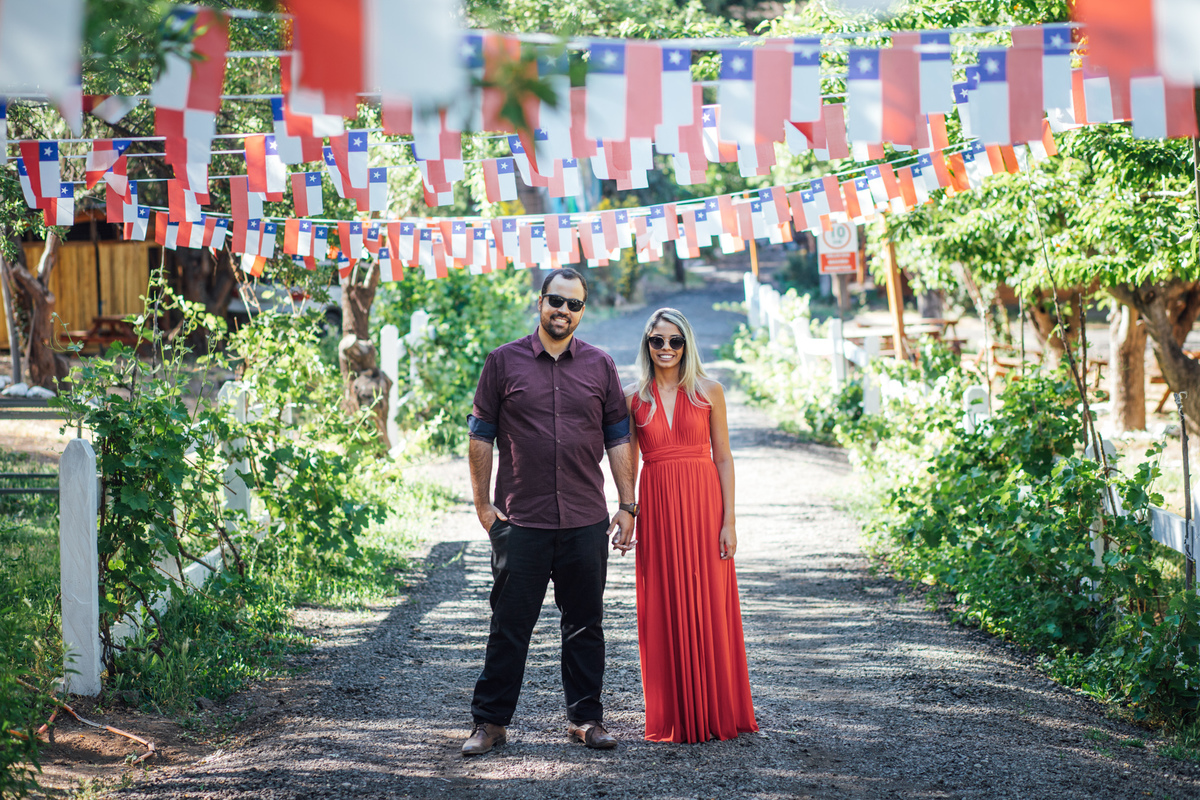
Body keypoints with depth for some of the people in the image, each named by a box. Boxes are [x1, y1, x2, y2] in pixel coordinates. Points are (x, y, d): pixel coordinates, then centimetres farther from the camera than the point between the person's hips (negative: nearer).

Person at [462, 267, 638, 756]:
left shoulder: (600, 366, 8)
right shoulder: (504, 362, 3)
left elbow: (619, 439, 11)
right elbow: (482, 436, 5)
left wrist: (627, 505, 6)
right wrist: (482, 503, 1)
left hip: (586, 522, 2)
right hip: (520, 520, -2)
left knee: (584, 624, 9)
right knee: (509, 625, 1)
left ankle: (585, 718, 19)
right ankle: (489, 721, 10)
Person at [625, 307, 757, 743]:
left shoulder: (708, 392, 3)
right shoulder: (634, 398, 6)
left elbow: (723, 458, 3)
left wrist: (729, 520, -4)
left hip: (703, 504, -1)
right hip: (656, 508, 1)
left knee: (708, 607, 0)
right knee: (664, 611, 2)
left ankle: (714, 713, 11)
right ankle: (672, 718, 11)